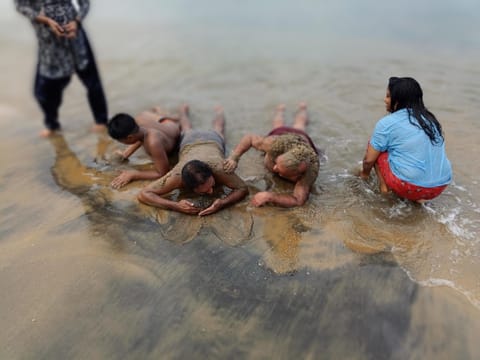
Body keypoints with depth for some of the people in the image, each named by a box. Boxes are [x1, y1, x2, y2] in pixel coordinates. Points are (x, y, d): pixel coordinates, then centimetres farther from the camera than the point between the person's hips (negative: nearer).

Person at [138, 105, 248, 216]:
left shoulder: (218, 168, -51)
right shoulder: (177, 176, -48)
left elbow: (243, 188, -40)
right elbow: (143, 194, -45)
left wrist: (222, 203, -59)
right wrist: (176, 206, -60)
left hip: (213, 140, 0)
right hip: (189, 141, 0)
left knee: (217, 130, 39)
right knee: (188, 131, 39)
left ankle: (219, 111, 70)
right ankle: (184, 109, 69)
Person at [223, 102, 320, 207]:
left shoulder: (311, 168, -53)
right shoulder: (278, 144, -50)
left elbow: (298, 201, -56)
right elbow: (250, 138, -34)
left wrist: (269, 196, -68)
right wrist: (233, 158, -48)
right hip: (281, 135, 0)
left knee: (299, 126, 41)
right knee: (279, 125, 42)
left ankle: (302, 108, 71)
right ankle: (281, 109, 73)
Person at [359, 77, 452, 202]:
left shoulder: (387, 123, -7)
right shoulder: (429, 119, 13)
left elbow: (369, 160, -1)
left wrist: (364, 173, 20)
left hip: (410, 187, -6)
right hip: (440, 186, 6)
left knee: (376, 148, 10)